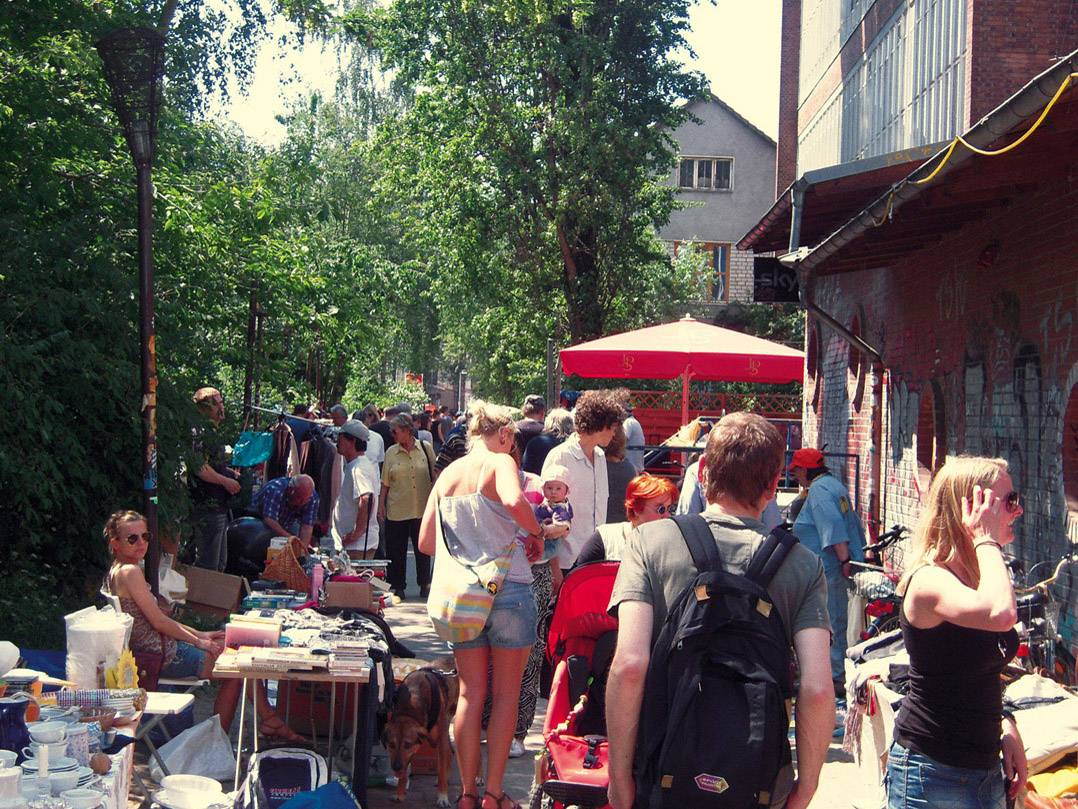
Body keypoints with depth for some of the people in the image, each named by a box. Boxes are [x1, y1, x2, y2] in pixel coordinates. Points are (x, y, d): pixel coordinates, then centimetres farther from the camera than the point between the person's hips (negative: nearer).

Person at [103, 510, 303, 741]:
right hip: (161, 658, -10)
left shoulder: (117, 571, 13)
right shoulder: (130, 572, -19)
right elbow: (159, 621, -18)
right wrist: (198, 641, -7)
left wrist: (200, 635, 13)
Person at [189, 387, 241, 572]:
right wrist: (226, 481, -17)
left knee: (220, 563, 17)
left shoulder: (212, 432, 18)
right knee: (208, 565, -6)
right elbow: (200, 468, -25)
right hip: (208, 508, -11)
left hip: (218, 506, 11)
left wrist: (231, 473, 16)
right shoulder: (200, 432, -15)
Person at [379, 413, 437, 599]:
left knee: (423, 549, 9)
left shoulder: (425, 448, 1)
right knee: (396, 550, 2)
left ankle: (425, 585, 24)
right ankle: (397, 587, 13)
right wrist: (381, 505, 1)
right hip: (397, 510, 0)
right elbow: (385, 483, 6)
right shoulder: (391, 452, 2)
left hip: (422, 509, 0)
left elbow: (435, 477, 7)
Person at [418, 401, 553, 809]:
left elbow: (426, 542, 8)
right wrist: (536, 533, -13)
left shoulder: (447, 474, 9)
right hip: (509, 589, -5)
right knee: (506, 694, 8)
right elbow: (514, 500, -31)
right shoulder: (500, 462, -8)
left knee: (470, 694, 12)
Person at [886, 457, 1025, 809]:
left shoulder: (976, 577, 9)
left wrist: (1006, 730, 8)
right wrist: (987, 541, -25)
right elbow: (1000, 614, -40)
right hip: (933, 774, -8)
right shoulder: (929, 581, -19)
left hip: (985, 767, 8)